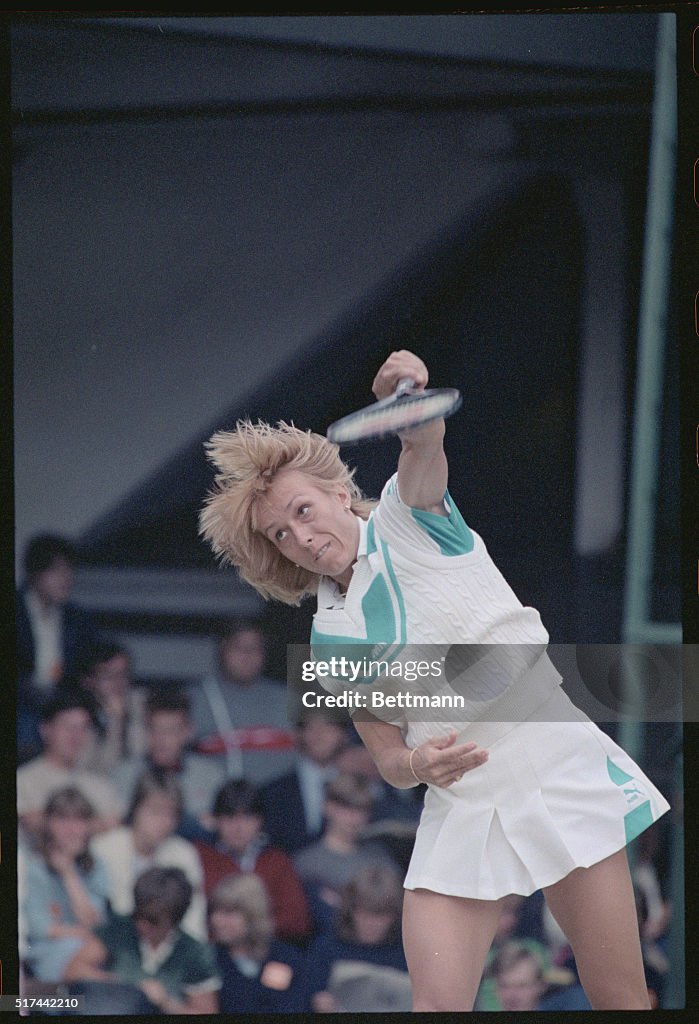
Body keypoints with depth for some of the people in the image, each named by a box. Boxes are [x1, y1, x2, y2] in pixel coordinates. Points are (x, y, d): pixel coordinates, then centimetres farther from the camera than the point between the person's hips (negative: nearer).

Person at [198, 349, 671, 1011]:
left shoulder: (407, 519, 1)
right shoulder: (330, 639, 8)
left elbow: (424, 444, -21)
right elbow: (389, 761, 7)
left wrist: (413, 401, -45)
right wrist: (420, 765, -17)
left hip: (561, 776, -3)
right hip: (461, 812, 3)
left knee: (622, 1001, -5)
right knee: (437, 1004, -13)